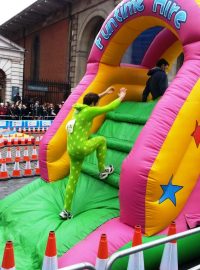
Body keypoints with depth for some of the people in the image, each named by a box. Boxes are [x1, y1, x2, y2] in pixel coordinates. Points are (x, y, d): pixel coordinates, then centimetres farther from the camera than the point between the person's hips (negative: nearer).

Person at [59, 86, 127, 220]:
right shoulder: (89, 111, -8)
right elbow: (110, 108, -1)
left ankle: (66, 211, 17)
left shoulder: (79, 109, 15)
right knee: (101, 140, 16)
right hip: (81, 148, -8)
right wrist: (121, 97, 16)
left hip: (72, 150, 8)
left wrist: (105, 93, 41)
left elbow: (90, 100, 35)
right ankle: (103, 170, 23)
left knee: (73, 179, 13)